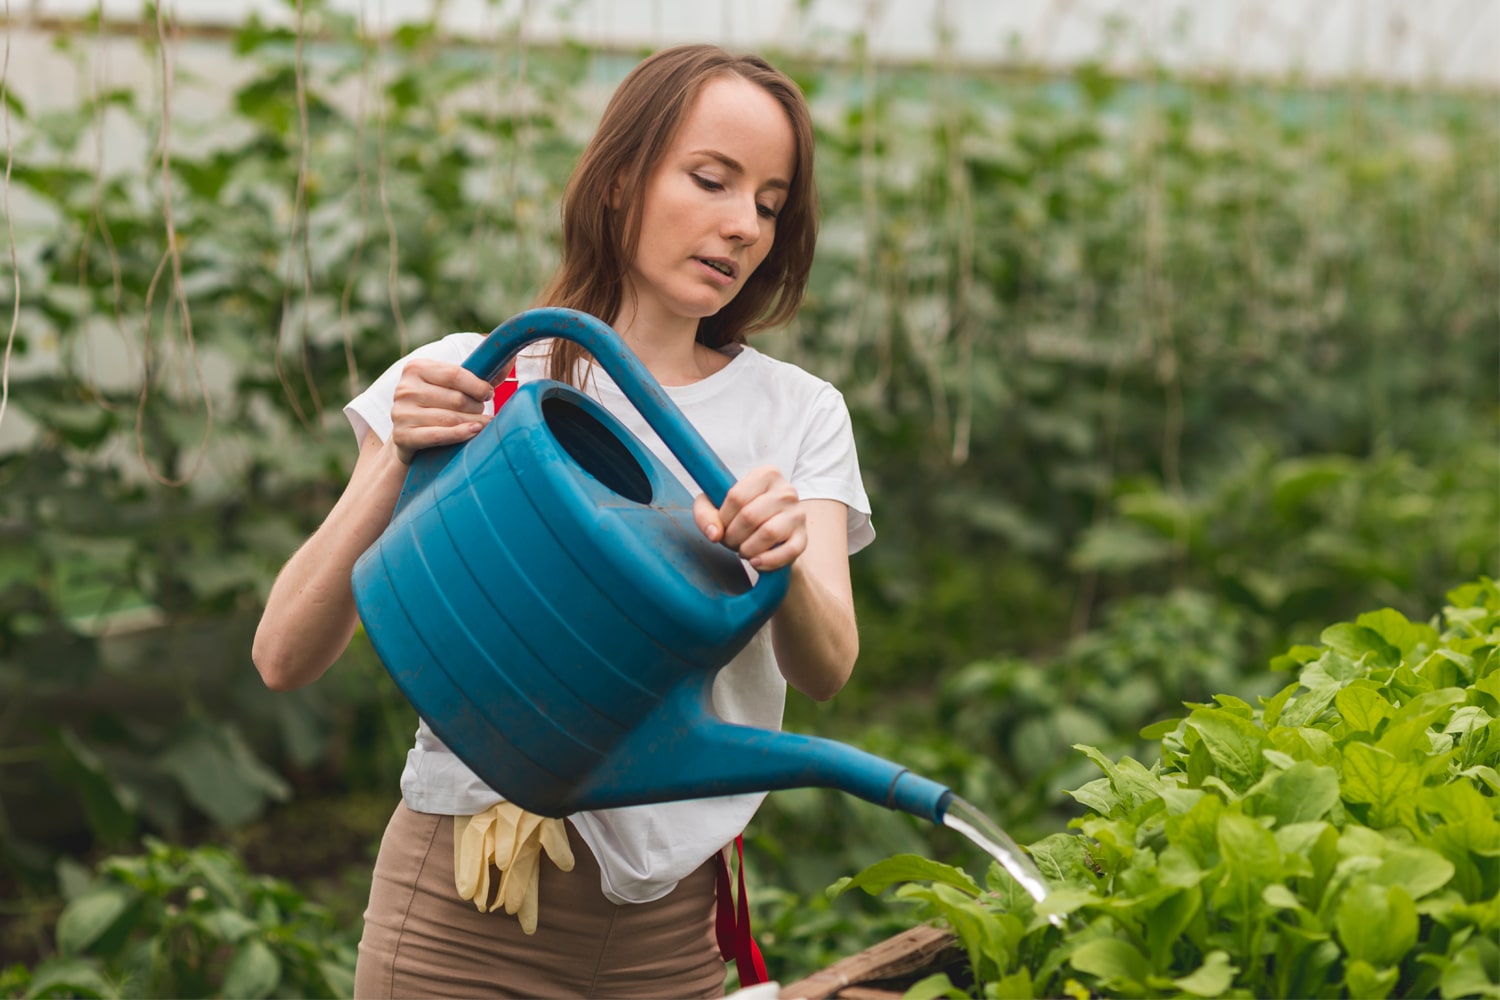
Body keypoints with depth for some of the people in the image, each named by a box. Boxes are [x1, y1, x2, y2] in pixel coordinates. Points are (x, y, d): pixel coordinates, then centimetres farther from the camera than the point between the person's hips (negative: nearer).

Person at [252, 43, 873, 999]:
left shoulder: (799, 413, 5)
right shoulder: (477, 383, -3)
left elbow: (827, 669, -11)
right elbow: (287, 657, -8)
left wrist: (783, 566, -32)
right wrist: (400, 464, -23)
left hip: (671, 918, 3)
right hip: (463, 903, -2)